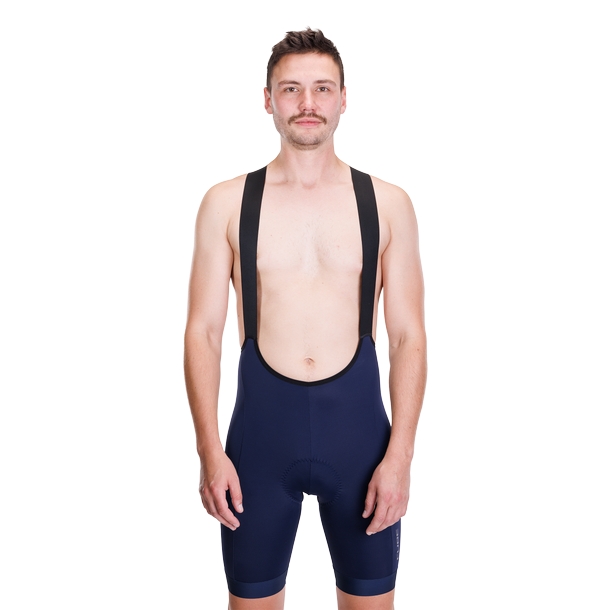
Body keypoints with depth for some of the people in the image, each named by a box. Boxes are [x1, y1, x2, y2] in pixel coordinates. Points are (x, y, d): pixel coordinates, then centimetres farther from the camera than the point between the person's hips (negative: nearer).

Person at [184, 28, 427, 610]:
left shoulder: (387, 203, 0)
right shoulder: (227, 203, 0)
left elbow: (408, 336, 0)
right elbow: (203, 331, -1)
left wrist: (399, 455, -7)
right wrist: (209, 450, -7)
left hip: (357, 421, 1)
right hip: (261, 423, 0)